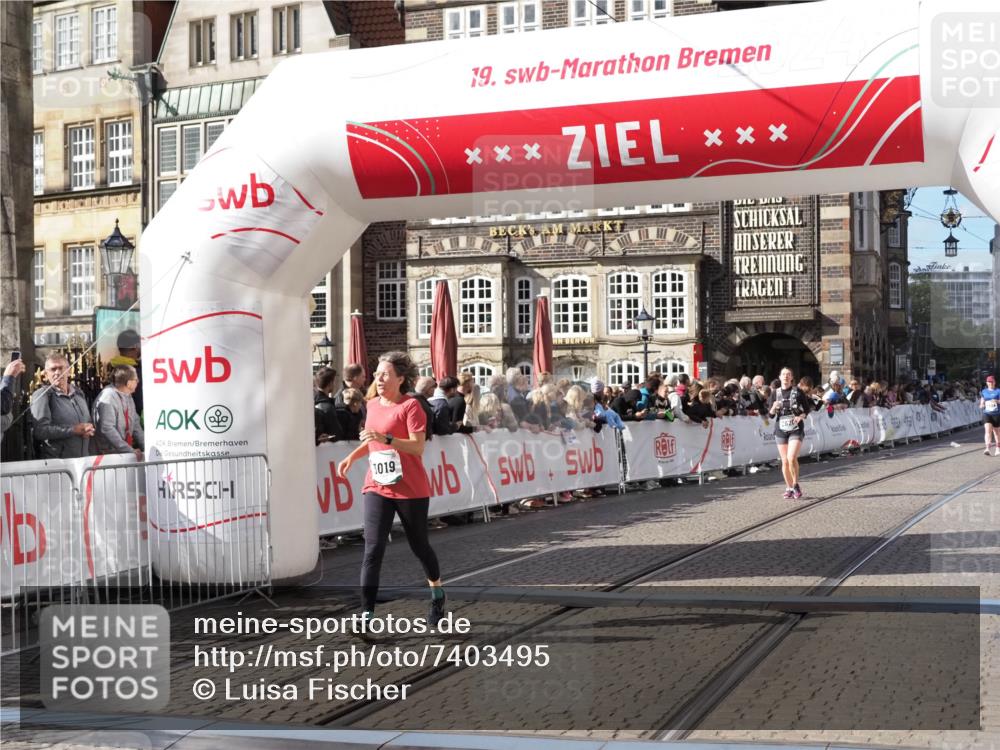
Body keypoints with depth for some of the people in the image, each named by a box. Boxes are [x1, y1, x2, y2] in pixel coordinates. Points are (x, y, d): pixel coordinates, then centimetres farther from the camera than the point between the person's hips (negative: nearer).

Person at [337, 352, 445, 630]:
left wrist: (385, 438, -31)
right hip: (377, 487, 5)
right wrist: (353, 456, 10)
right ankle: (367, 614, -11)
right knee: (373, 548, -9)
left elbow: (418, 446, -20)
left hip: (410, 489, -4)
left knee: (419, 545, 11)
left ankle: (437, 595, 38)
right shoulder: (373, 404, 10)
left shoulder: (410, 406, -10)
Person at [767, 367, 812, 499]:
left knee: (792, 458, -17)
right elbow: (770, 414, 5)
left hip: (796, 429, -3)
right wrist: (774, 408, -16)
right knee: (785, 461, 5)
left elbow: (807, 408, 5)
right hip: (781, 430, 3)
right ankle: (789, 488, 17)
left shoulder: (797, 392, -1)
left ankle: (796, 485, 1)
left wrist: (801, 416, -13)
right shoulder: (775, 393, 5)